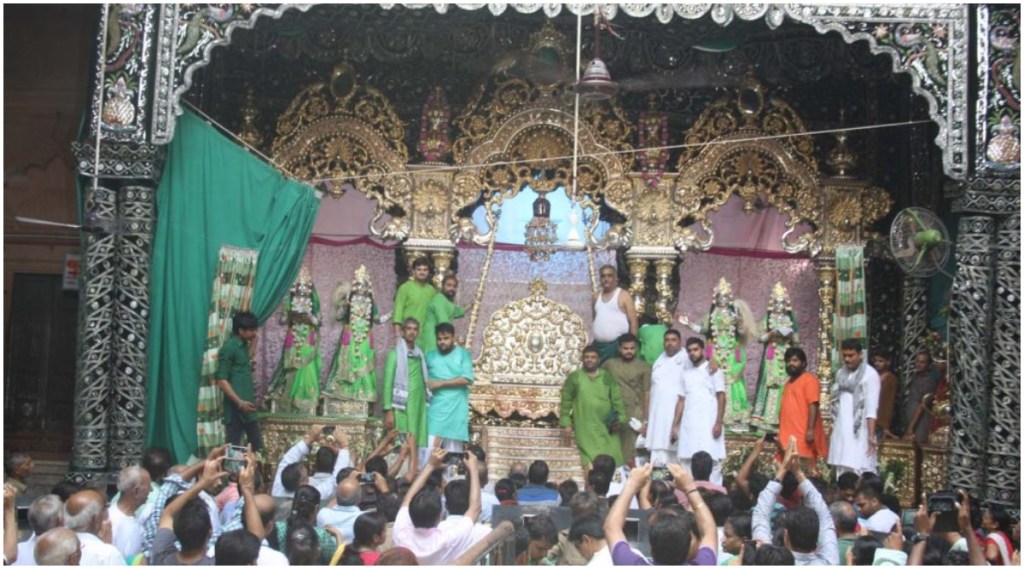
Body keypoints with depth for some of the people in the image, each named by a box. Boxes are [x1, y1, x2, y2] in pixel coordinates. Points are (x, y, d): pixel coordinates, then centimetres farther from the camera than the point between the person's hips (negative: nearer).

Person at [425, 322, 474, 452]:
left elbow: (467, 379, -9)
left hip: (455, 409, -2)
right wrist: (426, 387, -6)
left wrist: (440, 383, -10)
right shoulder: (430, 356, 11)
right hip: (436, 408, 2)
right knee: (431, 449, -6)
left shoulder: (463, 354, 2)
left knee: (453, 450, 2)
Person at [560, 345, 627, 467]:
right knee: (591, 461, -9)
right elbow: (566, 401, 3)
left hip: (607, 428, 2)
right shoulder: (574, 377, 3)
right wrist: (566, 423, -2)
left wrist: (619, 419, -2)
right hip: (585, 429, -2)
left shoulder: (607, 377, 8)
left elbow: (617, 399, 8)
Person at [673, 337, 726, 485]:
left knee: (711, 461, -8)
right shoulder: (686, 373, 17)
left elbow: (721, 398, -3)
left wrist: (718, 423, -13)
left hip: (708, 424, -5)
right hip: (688, 425, 5)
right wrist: (675, 424, 9)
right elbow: (681, 400, 16)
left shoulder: (714, 371, 3)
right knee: (687, 461, 2)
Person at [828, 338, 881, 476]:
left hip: (859, 433, -6)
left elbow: (871, 408, -13)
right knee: (842, 472, 7)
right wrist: (832, 430, 10)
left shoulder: (870, 374, -7)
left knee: (861, 473, -11)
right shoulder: (841, 374, 13)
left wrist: (871, 435, -19)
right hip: (841, 433, 6)